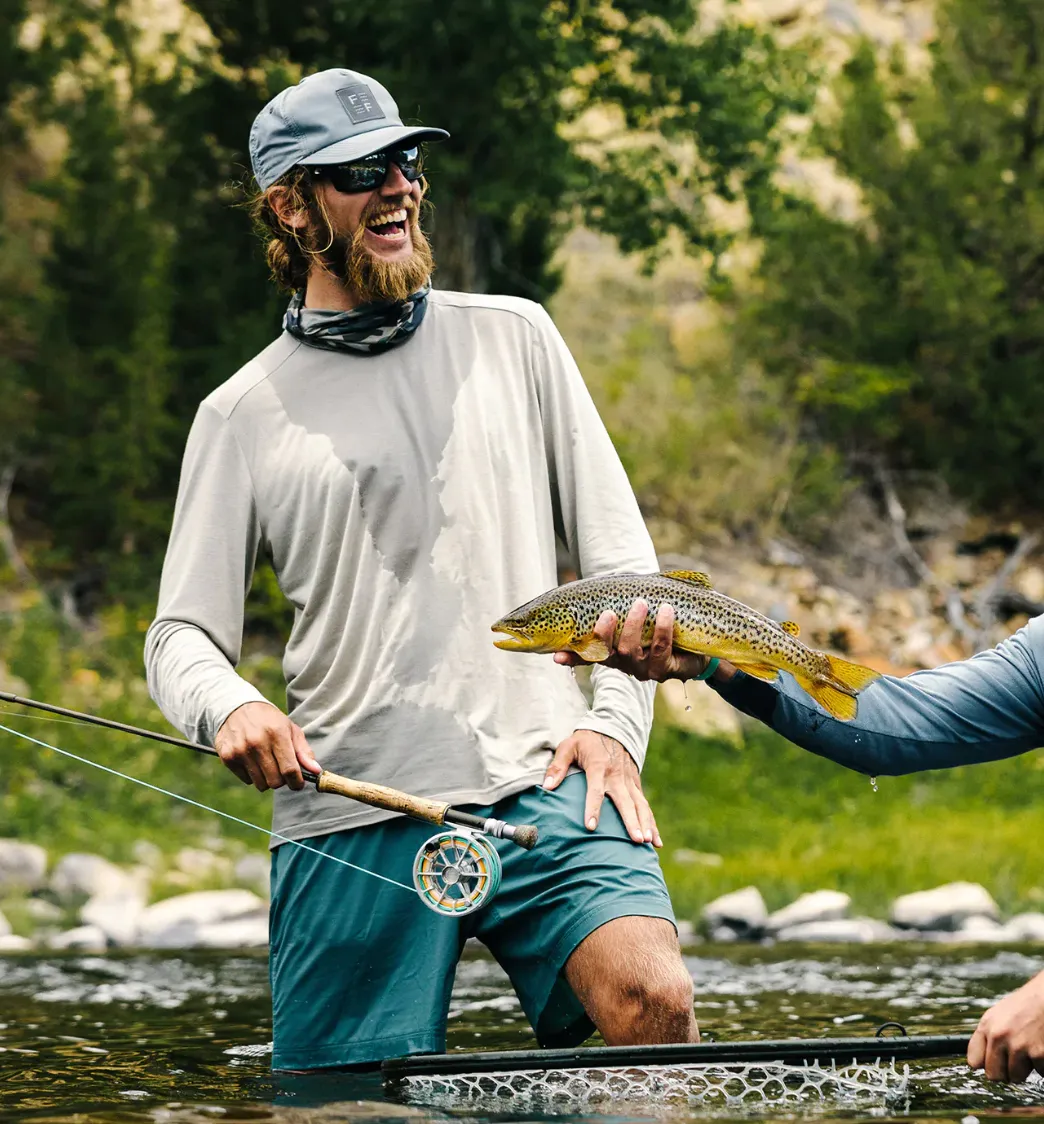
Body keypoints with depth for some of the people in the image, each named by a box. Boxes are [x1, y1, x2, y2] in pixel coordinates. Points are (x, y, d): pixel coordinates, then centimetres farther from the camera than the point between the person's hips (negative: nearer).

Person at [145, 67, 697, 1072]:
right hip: (350, 818, 0)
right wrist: (228, 708, -15)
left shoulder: (511, 339, 13)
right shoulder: (244, 414, 10)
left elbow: (621, 556, 14)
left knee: (652, 1001, -24)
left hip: (540, 785, 0)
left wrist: (615, 722, -1)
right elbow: (180, 635, 8)